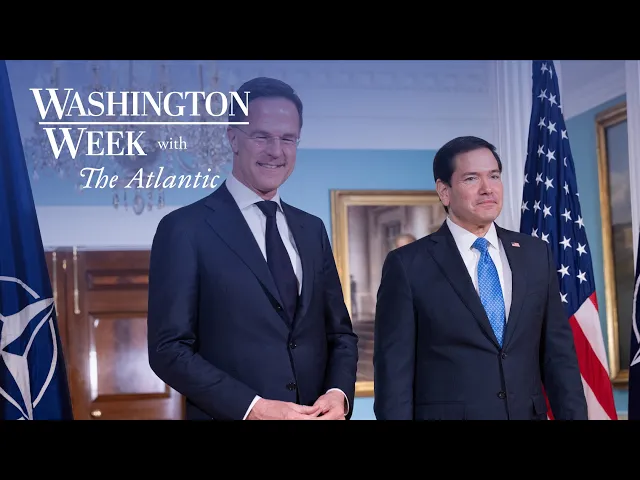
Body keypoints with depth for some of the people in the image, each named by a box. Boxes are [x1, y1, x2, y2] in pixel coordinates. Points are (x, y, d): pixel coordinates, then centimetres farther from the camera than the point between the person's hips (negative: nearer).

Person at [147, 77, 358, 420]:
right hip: (234, 415, -5)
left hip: (315, 414, 5)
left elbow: (340, 333, 11)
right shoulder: (185, 229, -8)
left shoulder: (312, 229, 9)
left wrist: (338, 392, -8)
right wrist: (252, 407, -20)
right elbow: (168, 348, -12)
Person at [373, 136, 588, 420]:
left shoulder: (536, 255, 5)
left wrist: (573, 416, 0)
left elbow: (558, 352, 5)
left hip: (529, 414, 4)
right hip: (447, 414, -4)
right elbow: (394, 371, -9)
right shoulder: (408, 265, -7)